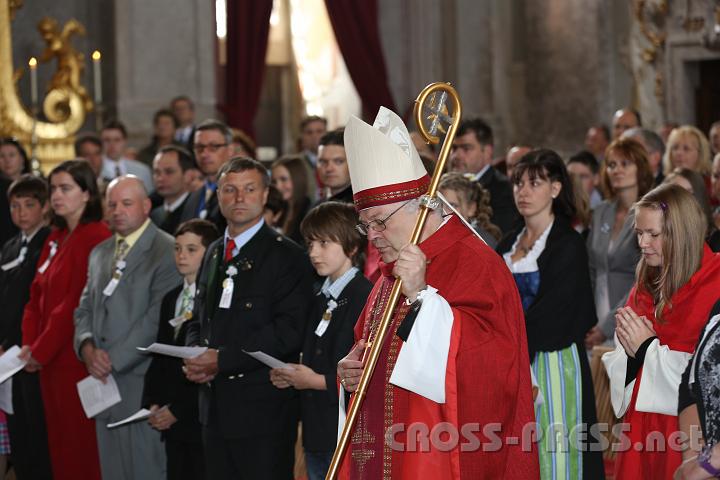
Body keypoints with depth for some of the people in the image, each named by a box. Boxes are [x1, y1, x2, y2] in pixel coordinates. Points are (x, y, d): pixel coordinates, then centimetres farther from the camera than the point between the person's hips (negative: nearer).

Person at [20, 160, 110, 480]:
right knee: (59, 443, 10)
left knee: (81, 446, -4)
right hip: (49, 358, 8)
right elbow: (37, 295, 15)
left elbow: (79, 302, -17)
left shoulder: (96, 237, -13)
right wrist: (30, 344, 1)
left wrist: (41, 350, -12)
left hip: (78, 358, -8)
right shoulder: (55, 239, 15)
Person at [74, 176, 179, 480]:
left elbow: (158, 318, -14)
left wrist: (114, 359, -13)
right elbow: (85, 309, 18)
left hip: (143, 386, -7)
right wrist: (87, 346, -3)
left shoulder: (167, 252, -8)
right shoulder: (100, 254, 18)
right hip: (106, 383, 7)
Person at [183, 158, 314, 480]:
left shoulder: (286, 255, -9)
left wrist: (223, 359, -20)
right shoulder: (214, 253, 16)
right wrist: (194, 357, -2)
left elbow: (289, 330, -18)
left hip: (262, 408, -7)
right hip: (216, 405, 7)